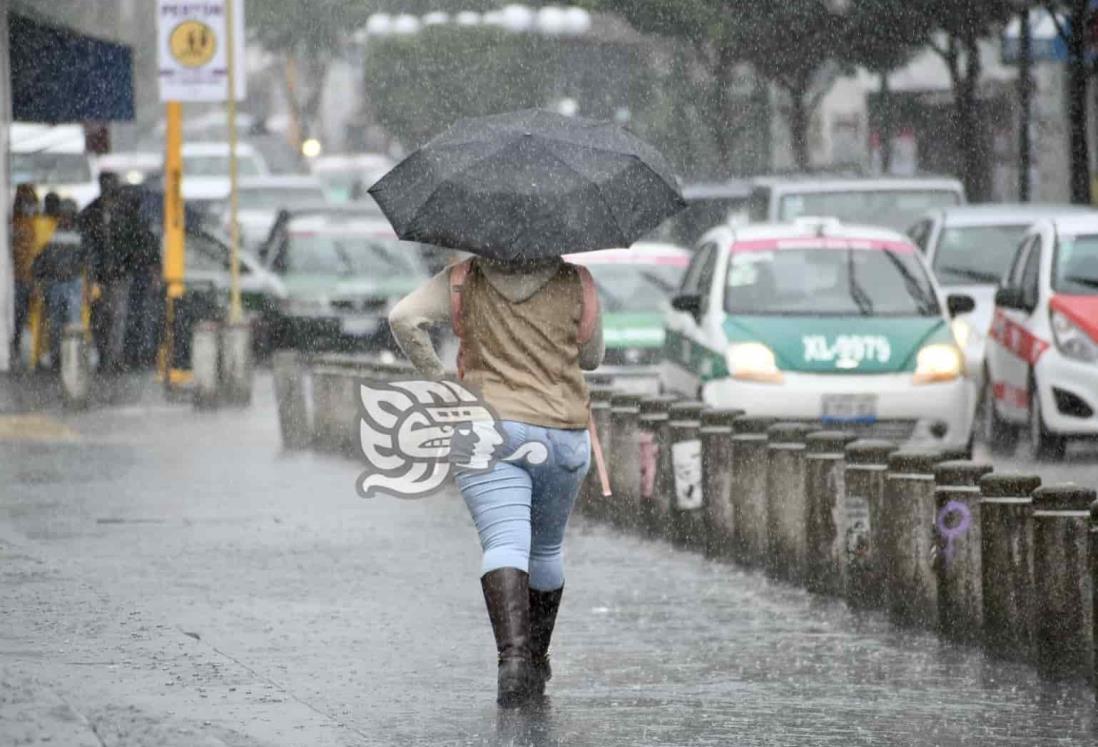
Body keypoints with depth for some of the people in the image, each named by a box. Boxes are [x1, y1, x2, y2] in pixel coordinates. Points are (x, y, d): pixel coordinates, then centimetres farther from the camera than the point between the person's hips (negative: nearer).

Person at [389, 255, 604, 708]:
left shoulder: (464, 280, 4)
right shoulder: (576, 285, 5)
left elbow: (404, 317, -8)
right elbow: (591, 357, 16)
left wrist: (436, 379, 0)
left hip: (488, 428, -2)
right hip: (562, 433, 2)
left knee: (505, 544, -15)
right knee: (546, 547, 21)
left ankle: (513, 654, -36)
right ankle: (537, 662, 33)